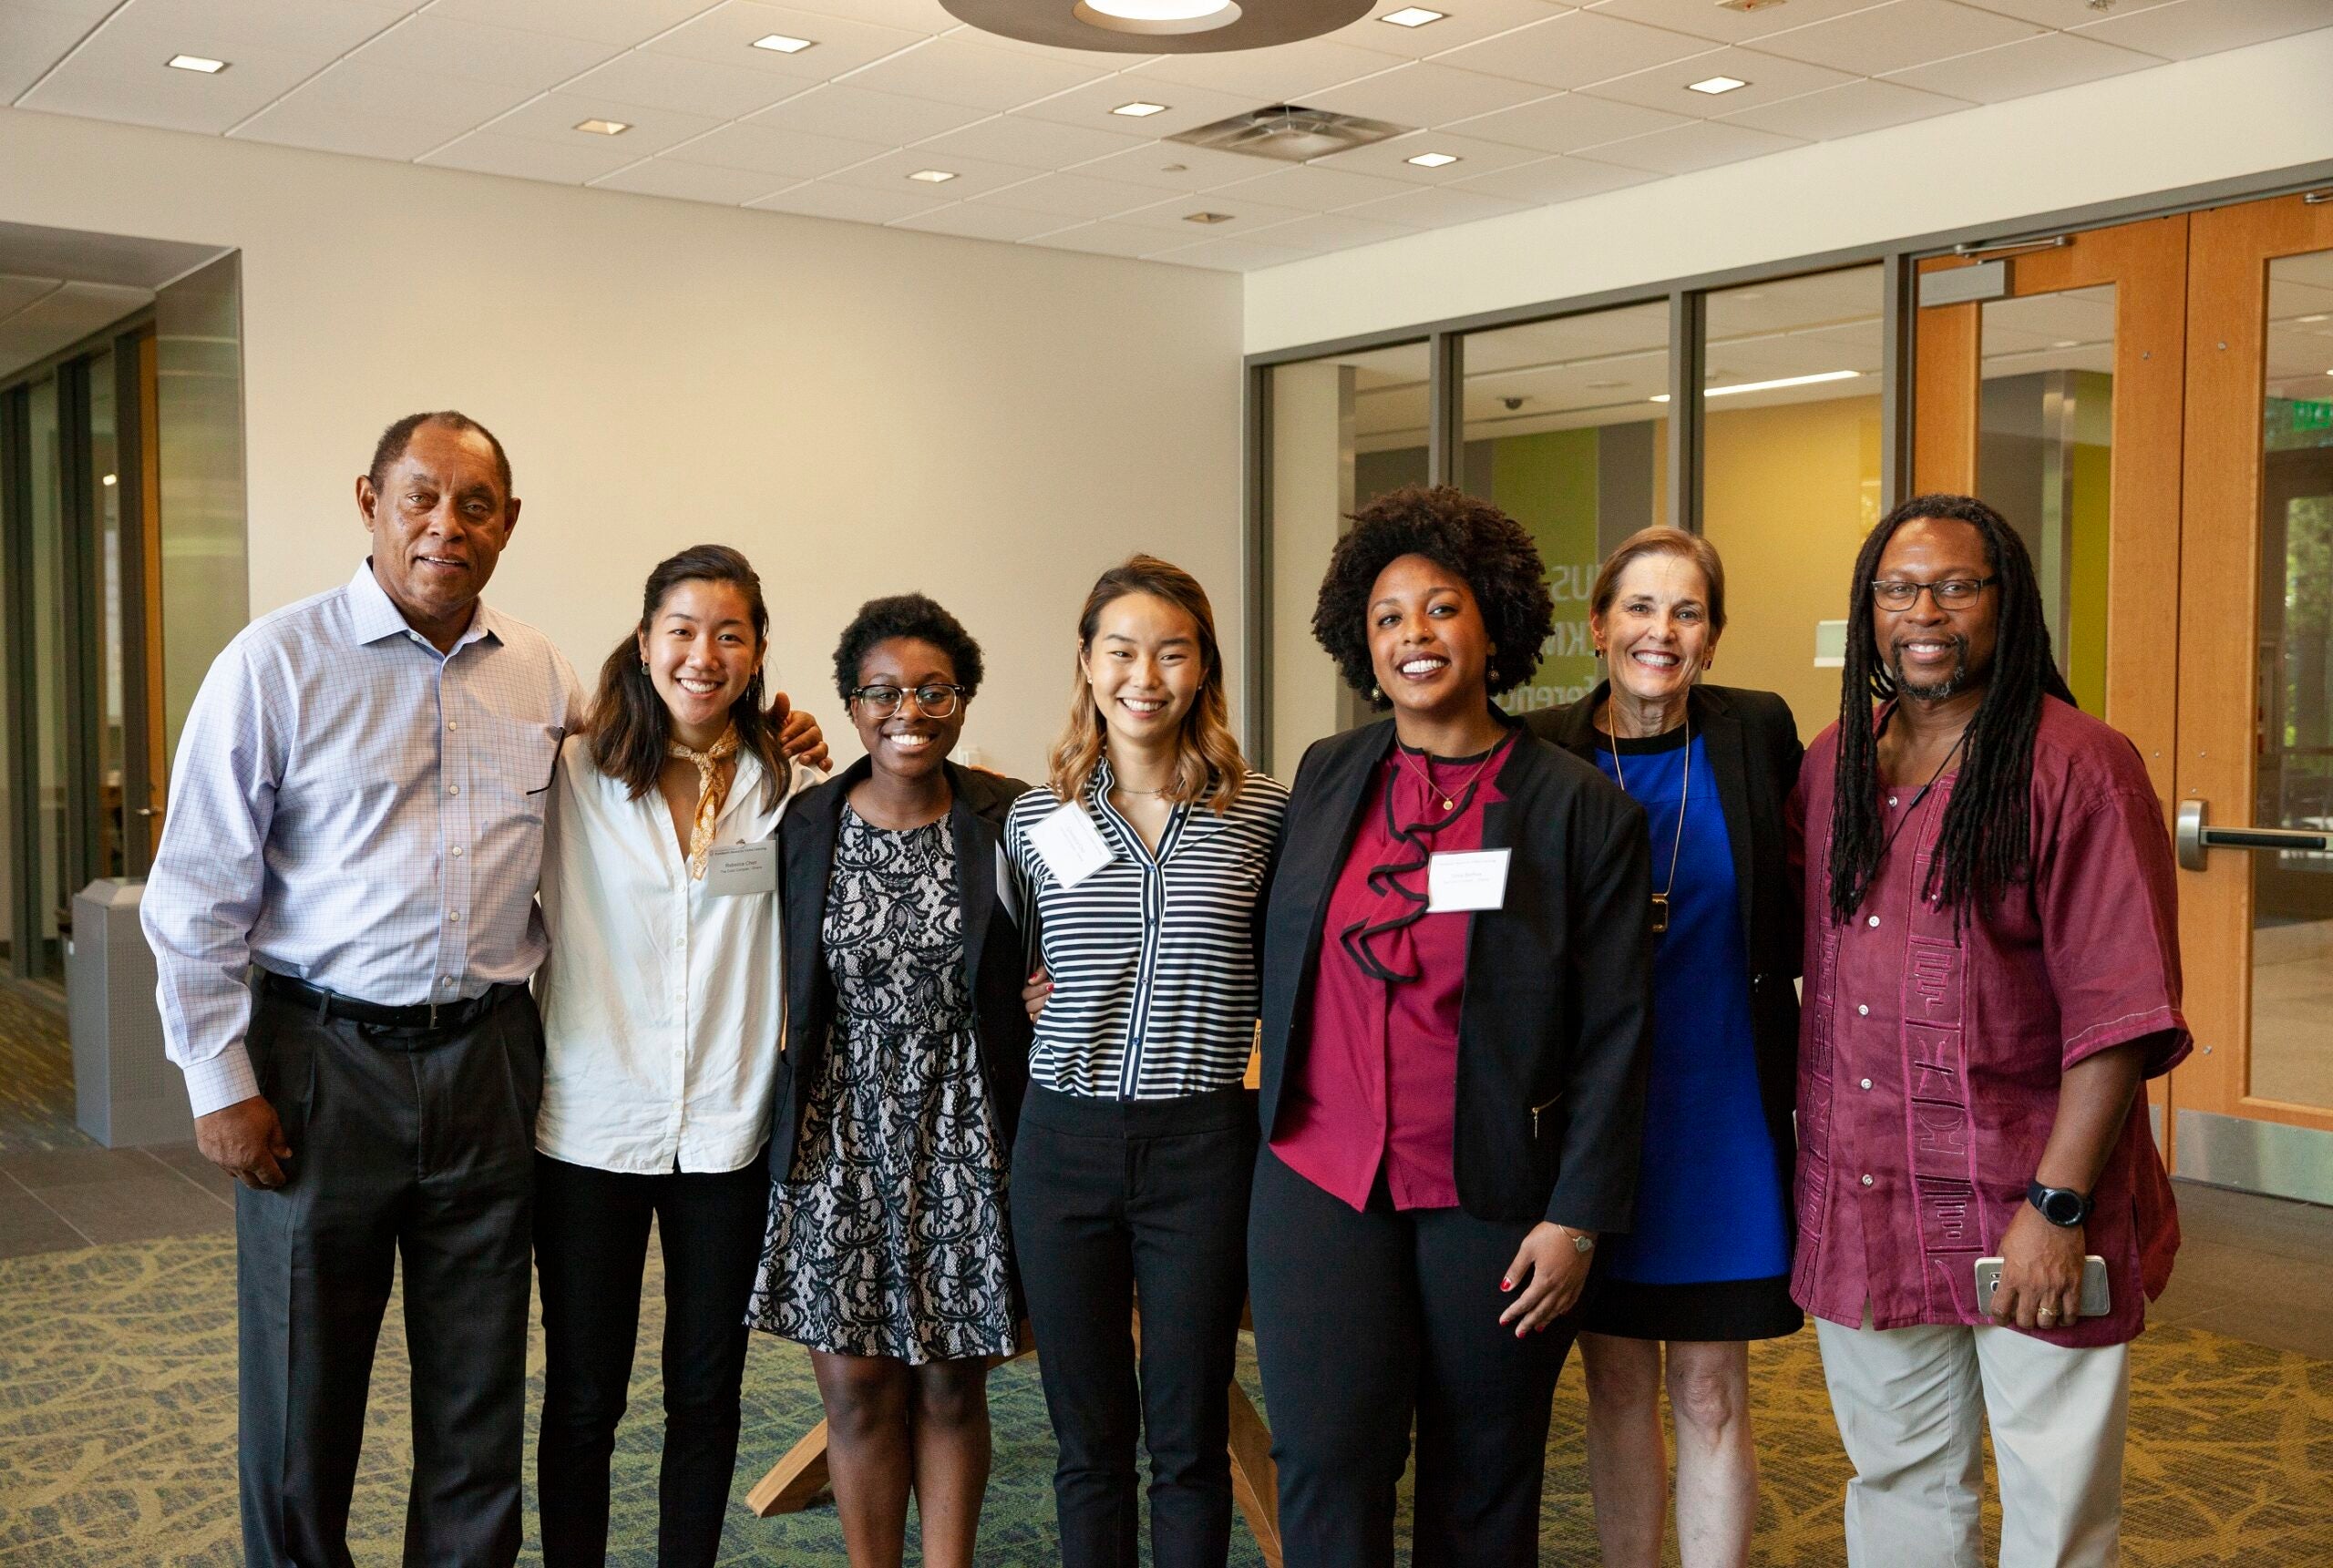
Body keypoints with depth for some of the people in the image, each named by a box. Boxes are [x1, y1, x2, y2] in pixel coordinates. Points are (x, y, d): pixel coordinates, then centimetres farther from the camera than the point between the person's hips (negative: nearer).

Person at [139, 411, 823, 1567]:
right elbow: (196, 896, -5)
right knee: (302, 1390, 8)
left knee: (478, 1388, 13)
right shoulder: (275, 663, -6)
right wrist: (221, 1083, -8)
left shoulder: (540, 673, 6)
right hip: (322, 1060, -3)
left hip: (488, 1058, 4)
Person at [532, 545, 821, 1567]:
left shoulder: (792, 791, 2)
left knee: (706, 1392, 14)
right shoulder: (574, 775, -2)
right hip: (590, 1127, -1)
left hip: (728, 1132, 1)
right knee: (583, 1398, 9)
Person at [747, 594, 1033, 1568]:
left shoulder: (1008, 819, -3)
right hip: (841, 1136, 1)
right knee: (856, 1389, 4)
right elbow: (781, 988, 8)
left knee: (951, 1386, 9)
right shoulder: (802, 827, -1)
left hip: (966, 1139, 0)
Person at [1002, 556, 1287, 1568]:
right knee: (1089, 1438, 12)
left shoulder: (1262, 815, -2)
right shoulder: (1035, 820, 2)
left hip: (1202, 1144, -1)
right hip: (1065, 1143, 2)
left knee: (1189, 1440, 8)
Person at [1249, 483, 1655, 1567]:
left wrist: (1578, 1219, -8)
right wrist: (1281, 1129, 12)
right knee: (1325, 1469, -3)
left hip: (1494, 1203, -2)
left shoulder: (1587, 812, -3)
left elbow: (1615, 1035, -4)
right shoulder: (1325, 777, 7)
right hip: (1320, 1185, 2)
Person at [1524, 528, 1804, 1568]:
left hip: (1721, 1112, 0)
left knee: (1709, 1394, 7)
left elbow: (1803, 906, 8)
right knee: (1616, 1382, 12)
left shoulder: (1758, 733, -3)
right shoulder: (1541, 753, -4)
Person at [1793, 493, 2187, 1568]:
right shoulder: (1831, 764, 8)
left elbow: (2117, 1013, -15)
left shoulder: (2076, 767, -10)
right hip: (1862, 1213, 5)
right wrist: (1814, 1155, 11)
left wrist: (2058, 1205, -19)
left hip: (2028, 1213, -5)